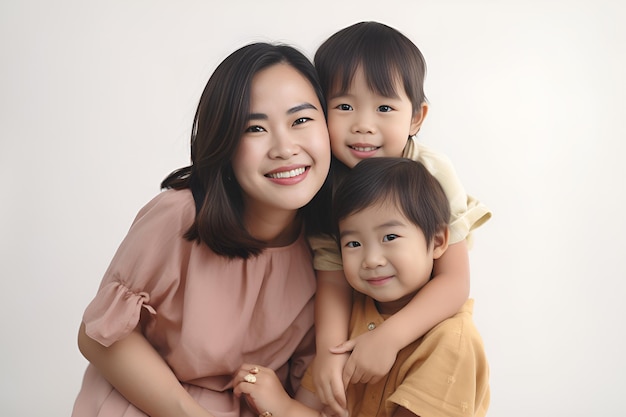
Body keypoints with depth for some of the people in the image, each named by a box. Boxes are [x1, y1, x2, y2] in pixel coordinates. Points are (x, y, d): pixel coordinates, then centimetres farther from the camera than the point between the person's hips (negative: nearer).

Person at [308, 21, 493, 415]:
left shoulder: (432, 173, -28)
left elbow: (455, 282, -29)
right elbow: (333, 281, -22)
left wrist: (389, 337, -41)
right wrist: (328, 348, -41)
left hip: (428, 319, -1)